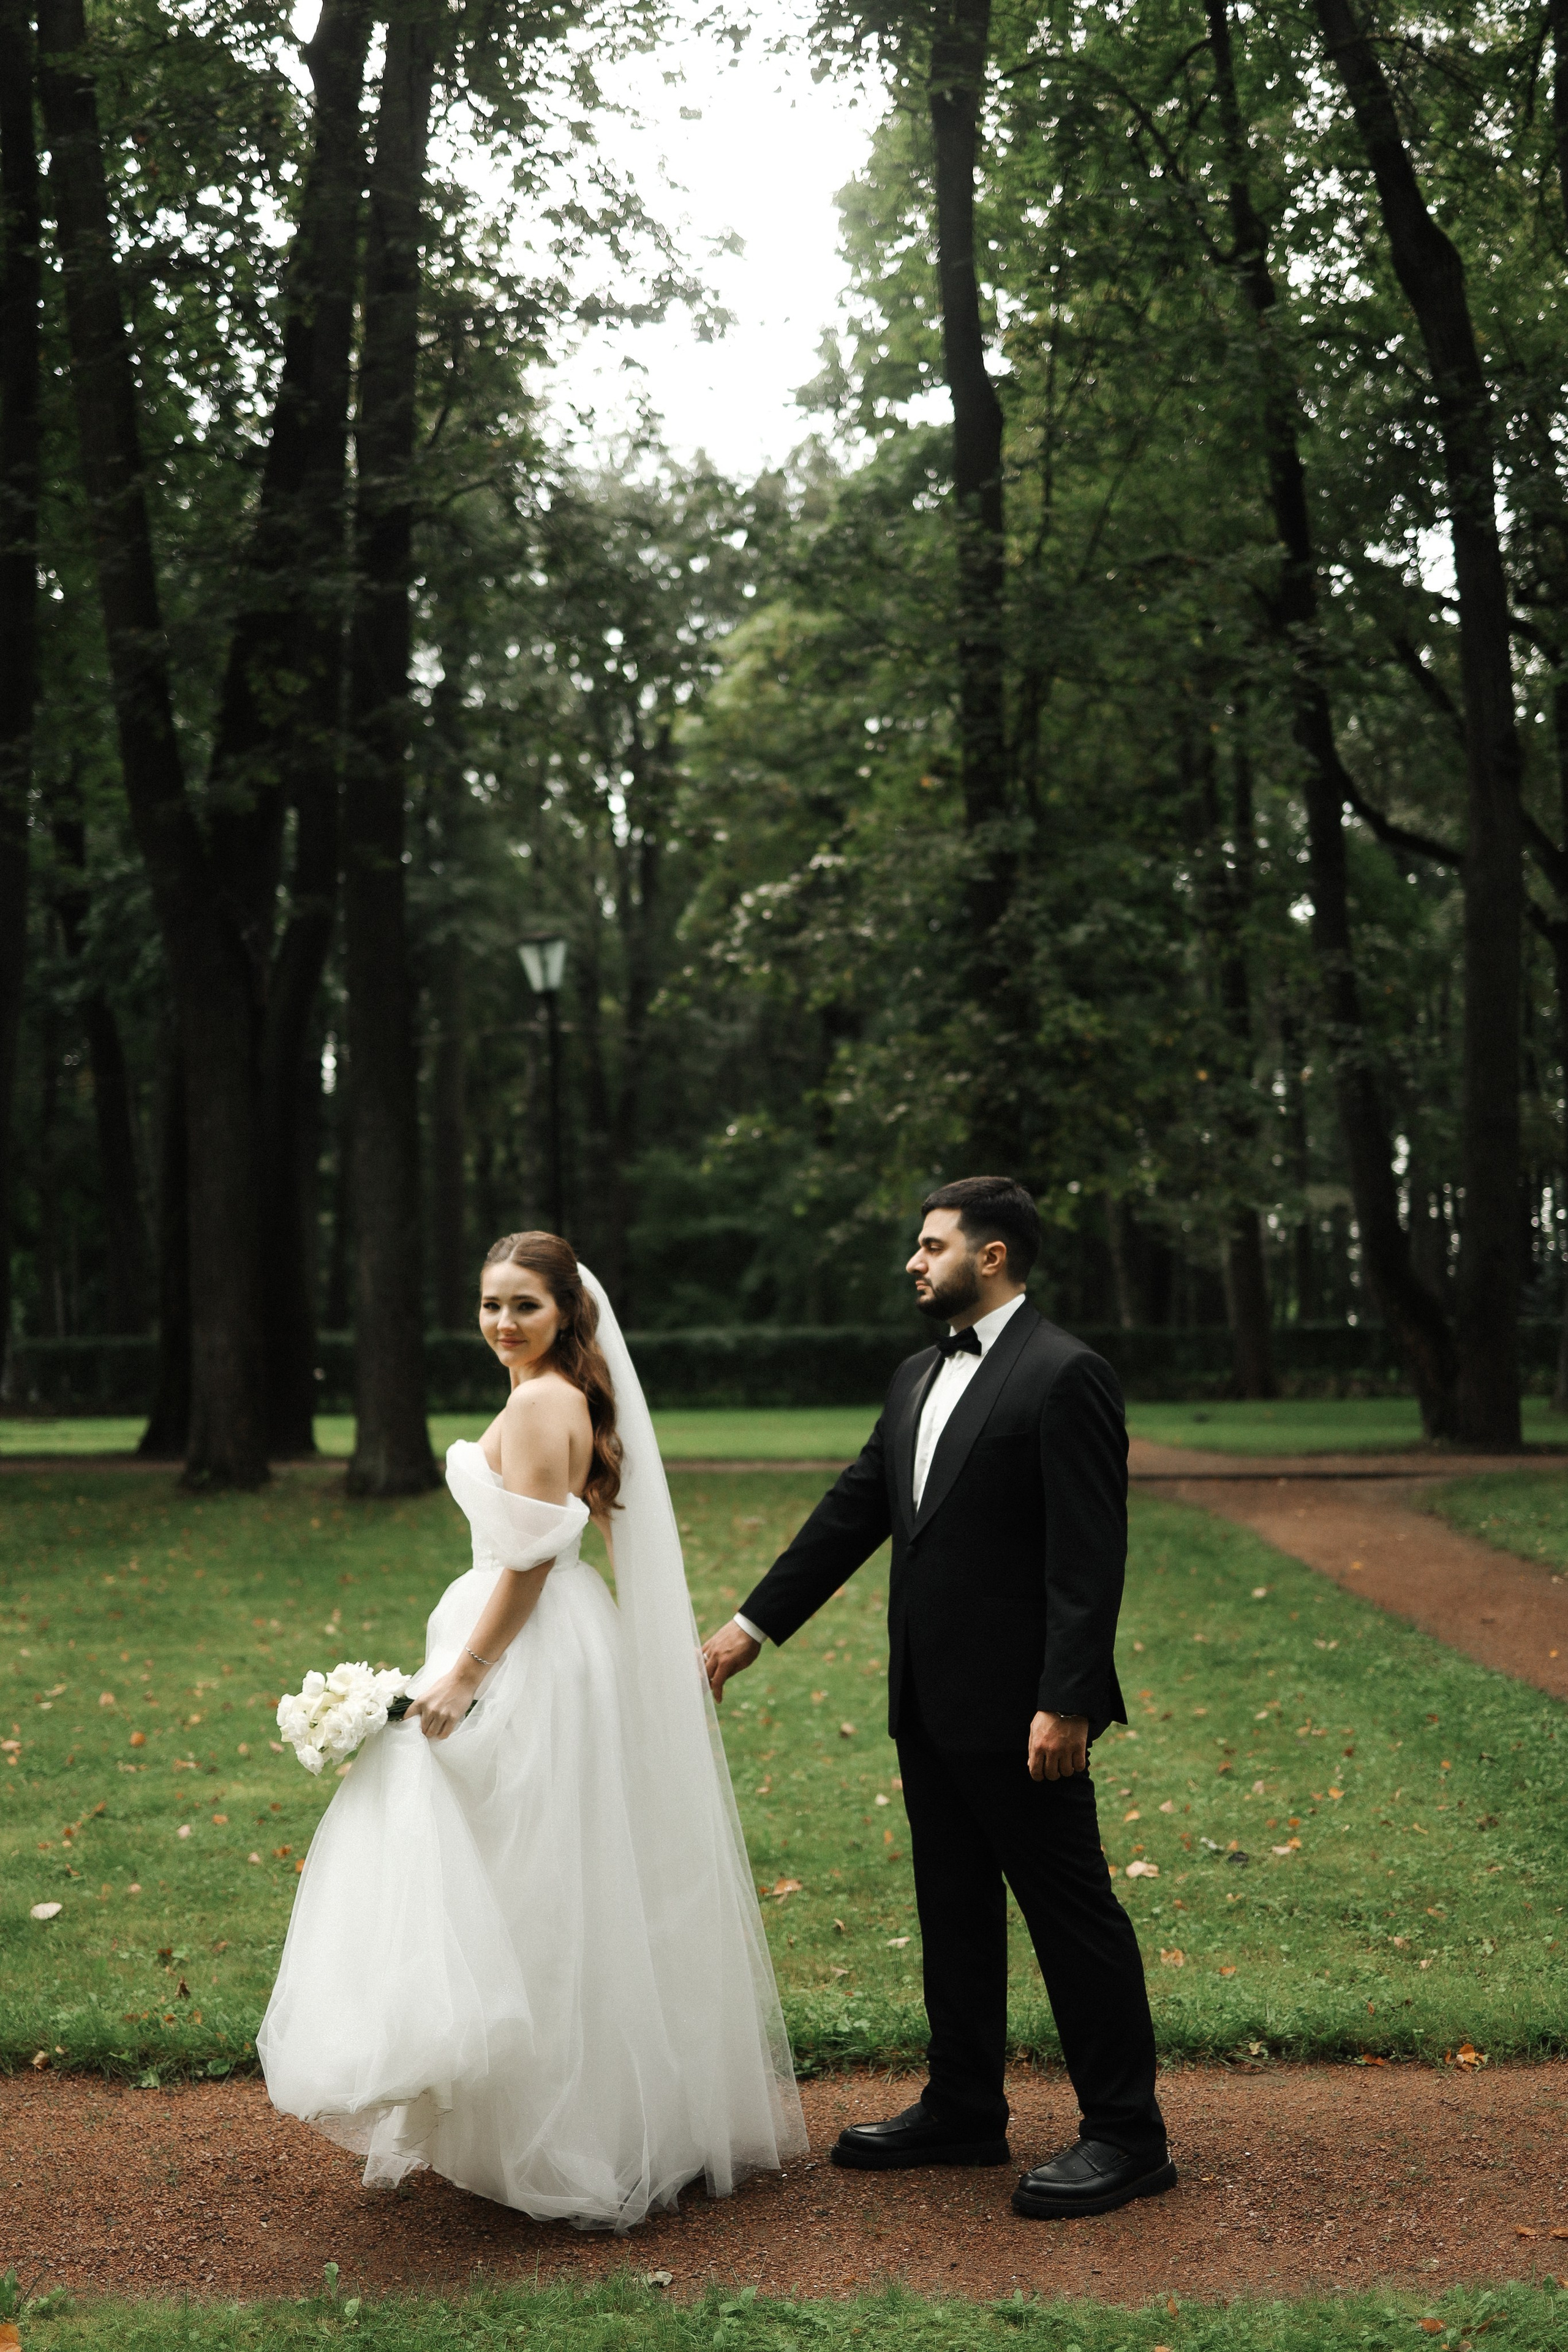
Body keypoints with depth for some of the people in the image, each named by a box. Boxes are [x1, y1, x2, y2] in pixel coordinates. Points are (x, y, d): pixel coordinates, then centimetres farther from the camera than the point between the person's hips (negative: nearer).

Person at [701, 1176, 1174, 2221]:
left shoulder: (1065, 1376, -13)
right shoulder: (918, 1378, 14)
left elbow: (1089, 1555, -18)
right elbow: (855, 1510, 16)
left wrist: (1065, 1703, -22)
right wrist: (753, 1624, 14)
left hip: (1019, 1707, -9)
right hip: (932, 1703, 9)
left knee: (1072, 1911, 1)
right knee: (954, 1911, 17)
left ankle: (1127, 2134, 13)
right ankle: (964, 2111, 30)